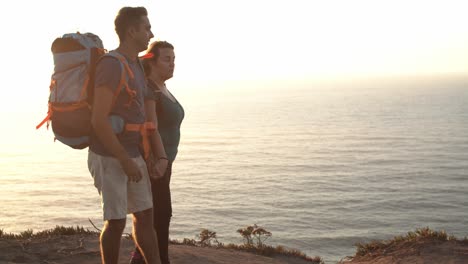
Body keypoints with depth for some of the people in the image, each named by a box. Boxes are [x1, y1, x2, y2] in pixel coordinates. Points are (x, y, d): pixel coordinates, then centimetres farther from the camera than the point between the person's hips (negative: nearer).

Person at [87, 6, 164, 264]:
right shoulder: (111, 65, -18)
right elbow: (99, 120, -23)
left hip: (132, 155, 9)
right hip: (109, 158, -9)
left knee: (145, 215, 11)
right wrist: (125, 161, -20)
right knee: (116, 221, 0)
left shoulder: (135, 65, 11)